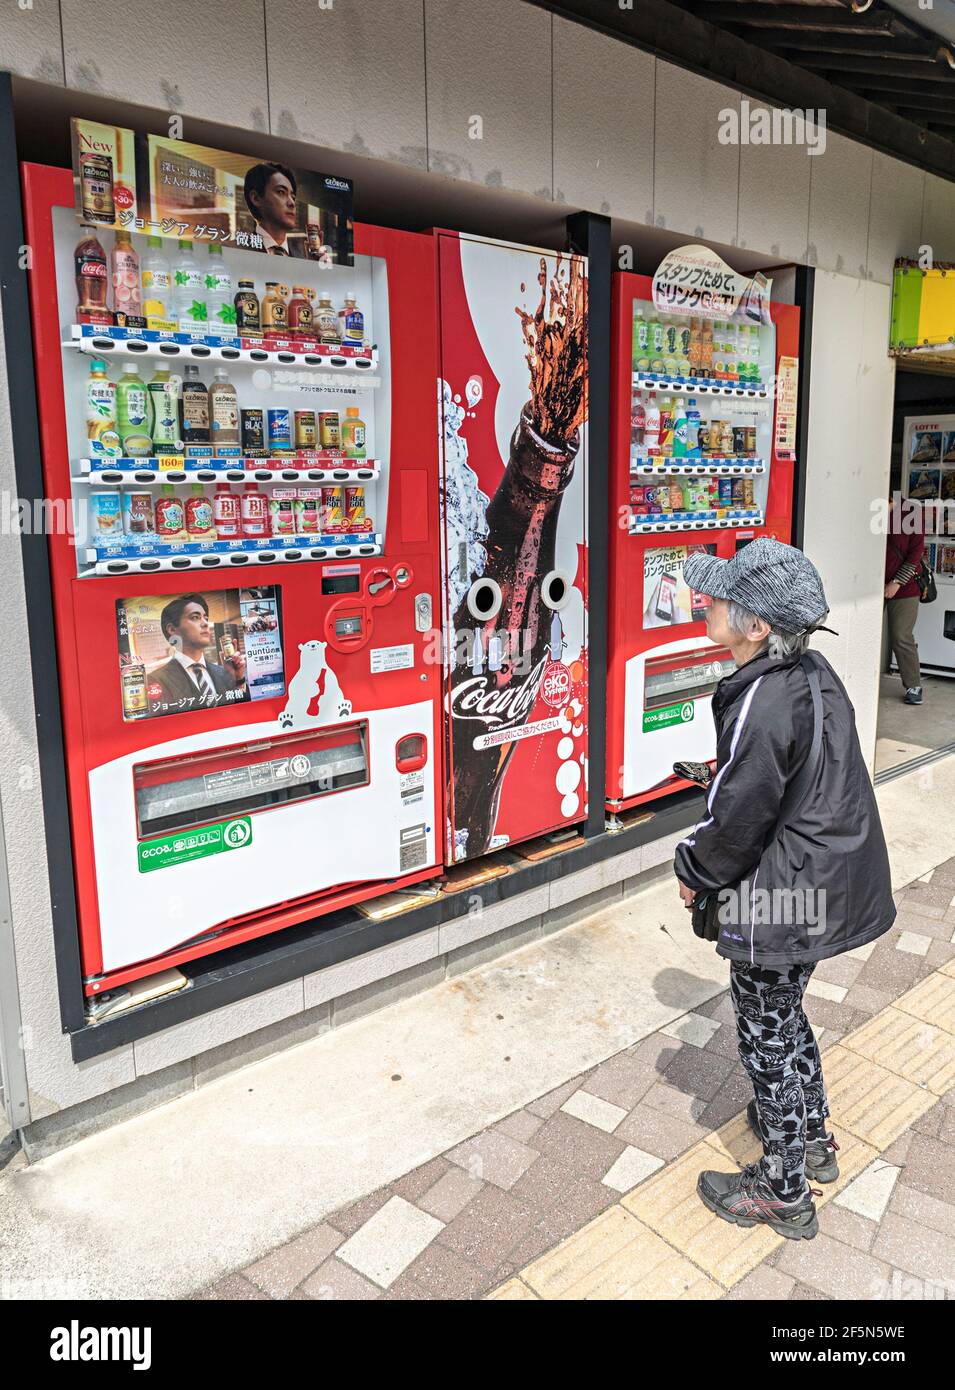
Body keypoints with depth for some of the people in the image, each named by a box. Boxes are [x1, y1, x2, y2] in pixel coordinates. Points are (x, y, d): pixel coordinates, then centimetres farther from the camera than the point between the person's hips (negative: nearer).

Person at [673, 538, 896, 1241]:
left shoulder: (761, 706, -29)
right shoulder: (815, 672, 1)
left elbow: (736, 820, -22)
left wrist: (694, 872, -3)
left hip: (781, 902, -9)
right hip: (828, 884, 9)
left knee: (766, 1036, 10)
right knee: (784, 1014, 28)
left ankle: (785, 1193, 29)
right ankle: (812, 1136, 49)